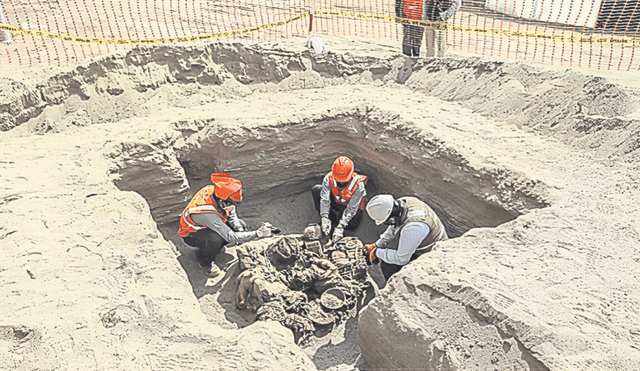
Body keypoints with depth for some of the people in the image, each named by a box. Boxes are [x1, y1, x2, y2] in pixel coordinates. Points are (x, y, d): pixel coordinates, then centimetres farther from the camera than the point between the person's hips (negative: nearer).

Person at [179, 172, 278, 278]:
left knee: (241, 224, -7)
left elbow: (231, 213, -5)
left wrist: (240, 229, -20)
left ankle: (215, 245, 12)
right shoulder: (208, 213, -43)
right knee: (216, 240, -37)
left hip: (207, 225, 7)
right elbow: (230, 237, -38)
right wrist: (258, 233, -39)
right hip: (191, 234, -7)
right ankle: (204, 261, -5)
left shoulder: (214, 190, -24)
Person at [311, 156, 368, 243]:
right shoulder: (328, 178, -25)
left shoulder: (358, 184, -32)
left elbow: (351, 209, -30)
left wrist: (340, 227, -35)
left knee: (352, 225, -32)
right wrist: (324, 218, -35)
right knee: (316, 189, -19)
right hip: (335, 203, 3)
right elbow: (325, 199, -24)